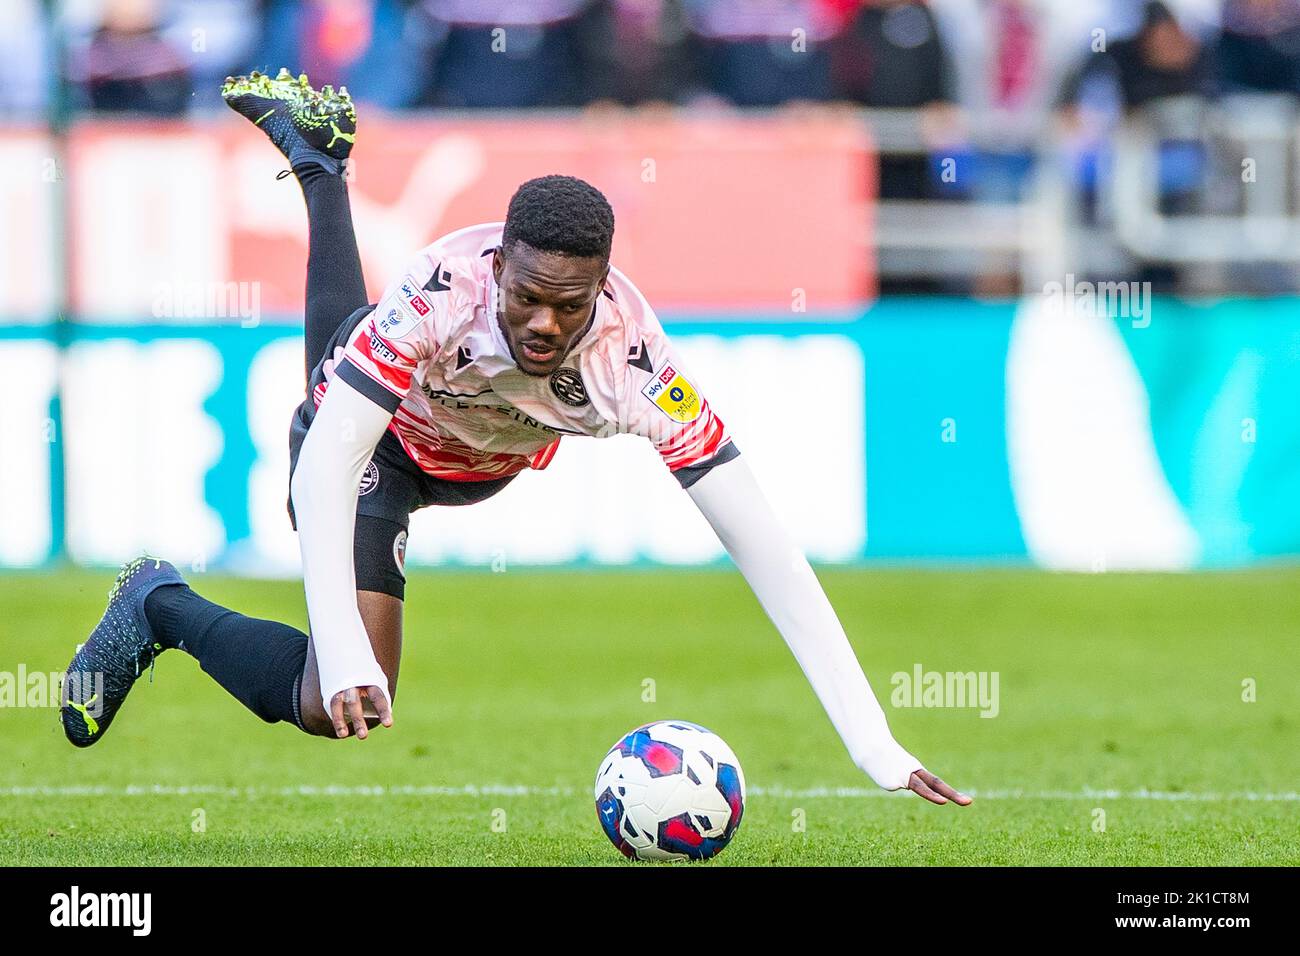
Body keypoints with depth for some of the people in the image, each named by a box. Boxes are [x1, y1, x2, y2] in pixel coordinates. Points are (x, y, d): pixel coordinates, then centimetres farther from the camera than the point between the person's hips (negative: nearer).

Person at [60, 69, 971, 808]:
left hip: (482, 465, 4)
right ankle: (162, 608, 7)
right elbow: (328, 462, -43)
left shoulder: (635, 360, -40)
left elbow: (762, 546, -39)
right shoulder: (446, 292, -45)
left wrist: (877, 749, -45)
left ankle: (314, 153, 62)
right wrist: (345, 653, -56)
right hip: (374, 440, -4)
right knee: (333, 707, -18)